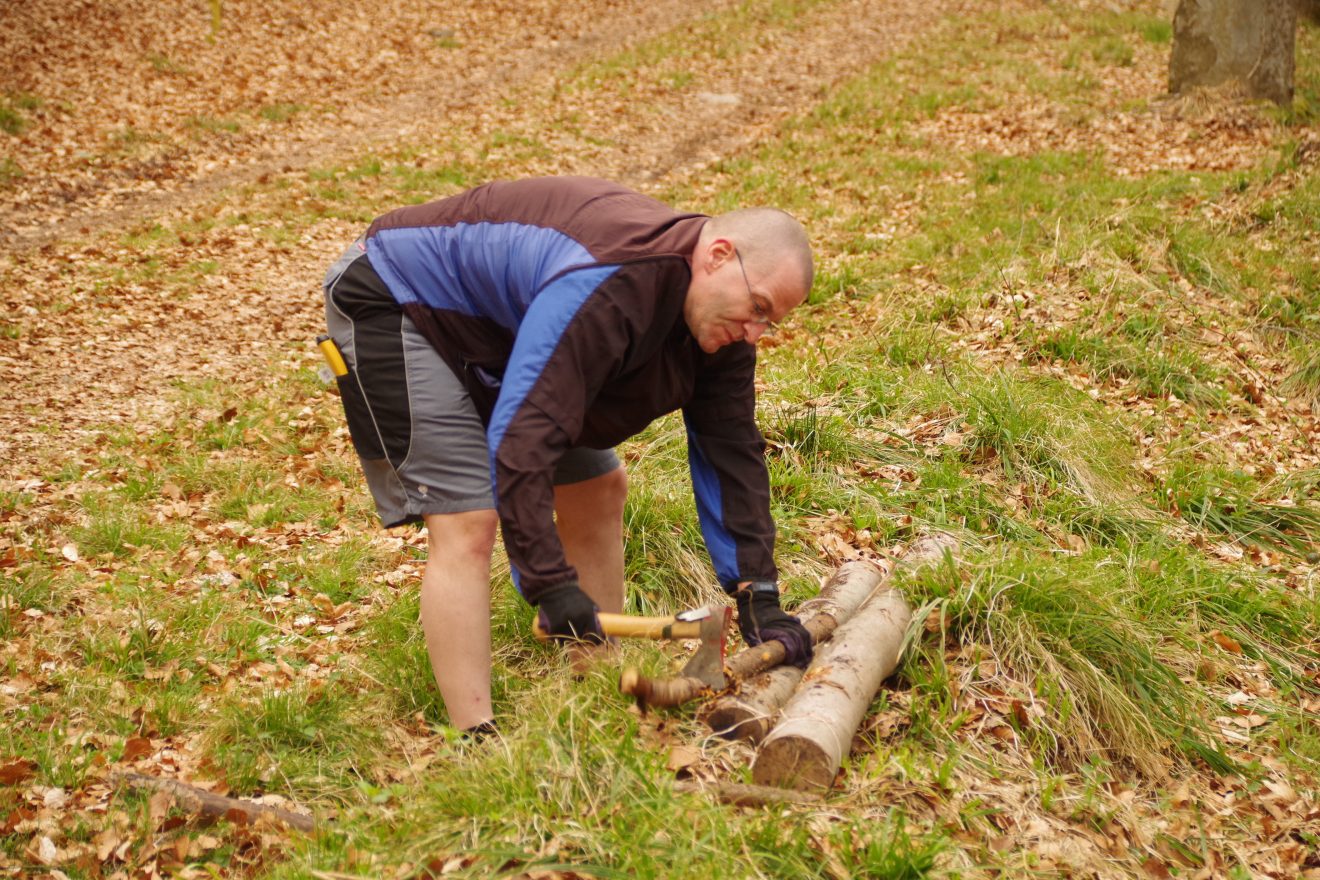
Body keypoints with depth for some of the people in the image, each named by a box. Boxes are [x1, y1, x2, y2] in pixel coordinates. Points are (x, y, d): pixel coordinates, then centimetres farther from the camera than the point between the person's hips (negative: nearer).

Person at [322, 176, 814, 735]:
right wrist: (550, 584, -38)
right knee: (467, 523, -19)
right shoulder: (606, 289, -38)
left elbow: (731, 452, -6)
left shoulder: (719, 313, -9)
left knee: (599, 489, 8)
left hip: (494, 327, 9)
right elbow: (521, 434, -41)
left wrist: (758, 595, -10)